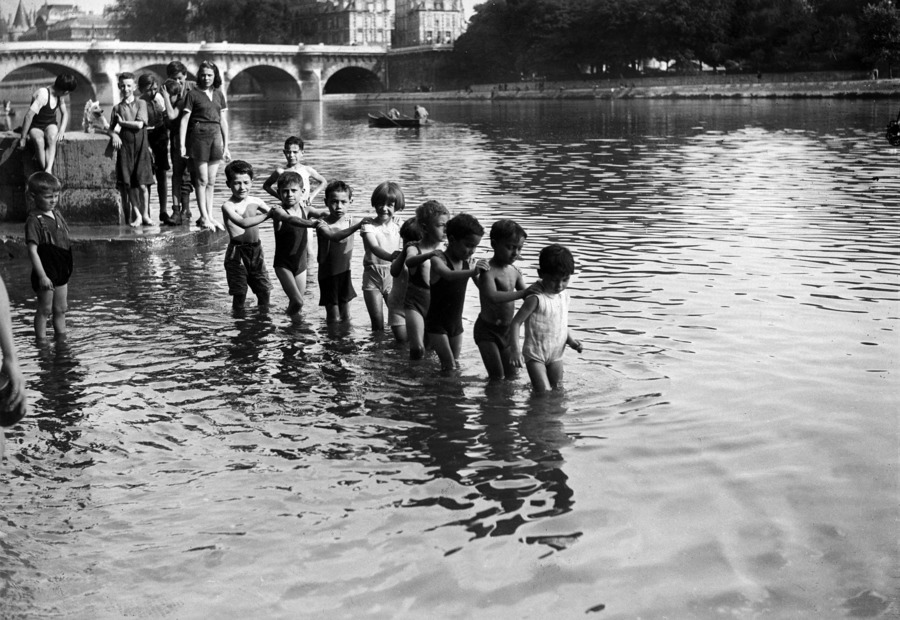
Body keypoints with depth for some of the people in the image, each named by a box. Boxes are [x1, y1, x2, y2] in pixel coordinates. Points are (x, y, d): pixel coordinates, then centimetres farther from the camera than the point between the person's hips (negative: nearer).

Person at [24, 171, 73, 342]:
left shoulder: (56, 214, 7)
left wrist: (68, 267, 15)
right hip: (46, 273, -7)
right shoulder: (34, 220, -17)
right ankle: (41, 342, 13)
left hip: (62, 270, 7)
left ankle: (61, 339, 26)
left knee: (61, 309, 15)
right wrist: (42, 276, -23)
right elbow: (32, 251, -20)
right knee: (45, 309, 3)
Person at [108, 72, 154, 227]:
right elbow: (111, 129, 11)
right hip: (124, 146, 2)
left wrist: (121, 123, 1)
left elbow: (139, 124, -6)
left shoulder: (141, 103, 6)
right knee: (128, 184, -1)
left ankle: (145, 214, 3)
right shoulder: (117, 108, 13)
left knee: (142, 184, -8)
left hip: (141, 146, -2)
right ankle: (136, 214, 10)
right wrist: (114, 135, -10)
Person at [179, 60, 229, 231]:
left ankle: (210, 217, 11)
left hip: (216, 135, 4)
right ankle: (203, 217, 0)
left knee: (211, 181, 7)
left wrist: (226, 146, 12)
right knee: (202, 179, -3)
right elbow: (184, 120, -3)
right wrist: (182, 145, -10)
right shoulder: (193, 94, 0)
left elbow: (223, 121, 15)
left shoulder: (219, 94, 13)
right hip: (199, 135, -4)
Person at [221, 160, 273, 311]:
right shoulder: (228, 206, -12)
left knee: (264, 290, 6)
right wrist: (267, 214, -29)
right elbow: (243, 223, -27)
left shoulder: (256, 202, 6)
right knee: (240, 293, -2)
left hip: (256, 251, 5)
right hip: (237, 252, -5)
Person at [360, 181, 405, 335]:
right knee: (377, 325, 1)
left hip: (394, 277, 1)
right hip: (373, 277, -1)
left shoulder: (398, 225, 0)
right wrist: (391, 256, -46)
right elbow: (375, 248, -26)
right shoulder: (368, 226, -8)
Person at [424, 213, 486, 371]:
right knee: (449, 366, -12)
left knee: (455, 364, 10)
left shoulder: (467, 263, 0)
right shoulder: (438, 260, -21)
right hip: (437, 324, -6)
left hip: (456, 323, 6)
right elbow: (449, 275, -43)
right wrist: (473, 272, -57)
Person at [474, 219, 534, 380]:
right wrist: (521, 293, -43)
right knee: (497, 377, -9)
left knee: (512, 375, 14)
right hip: (487, 331, -7)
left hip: (507, 330, 7)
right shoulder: (488, 270, -21)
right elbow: (492, 297, -38)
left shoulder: (515, 272, 3)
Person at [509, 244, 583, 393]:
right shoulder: (536, 299, -20)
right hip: (535, 356, -7)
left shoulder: (564, 296, 2)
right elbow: (516, 323, -19)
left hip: (556, 355, 7)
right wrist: (515, 350, -27)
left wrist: (570, 340, 1)